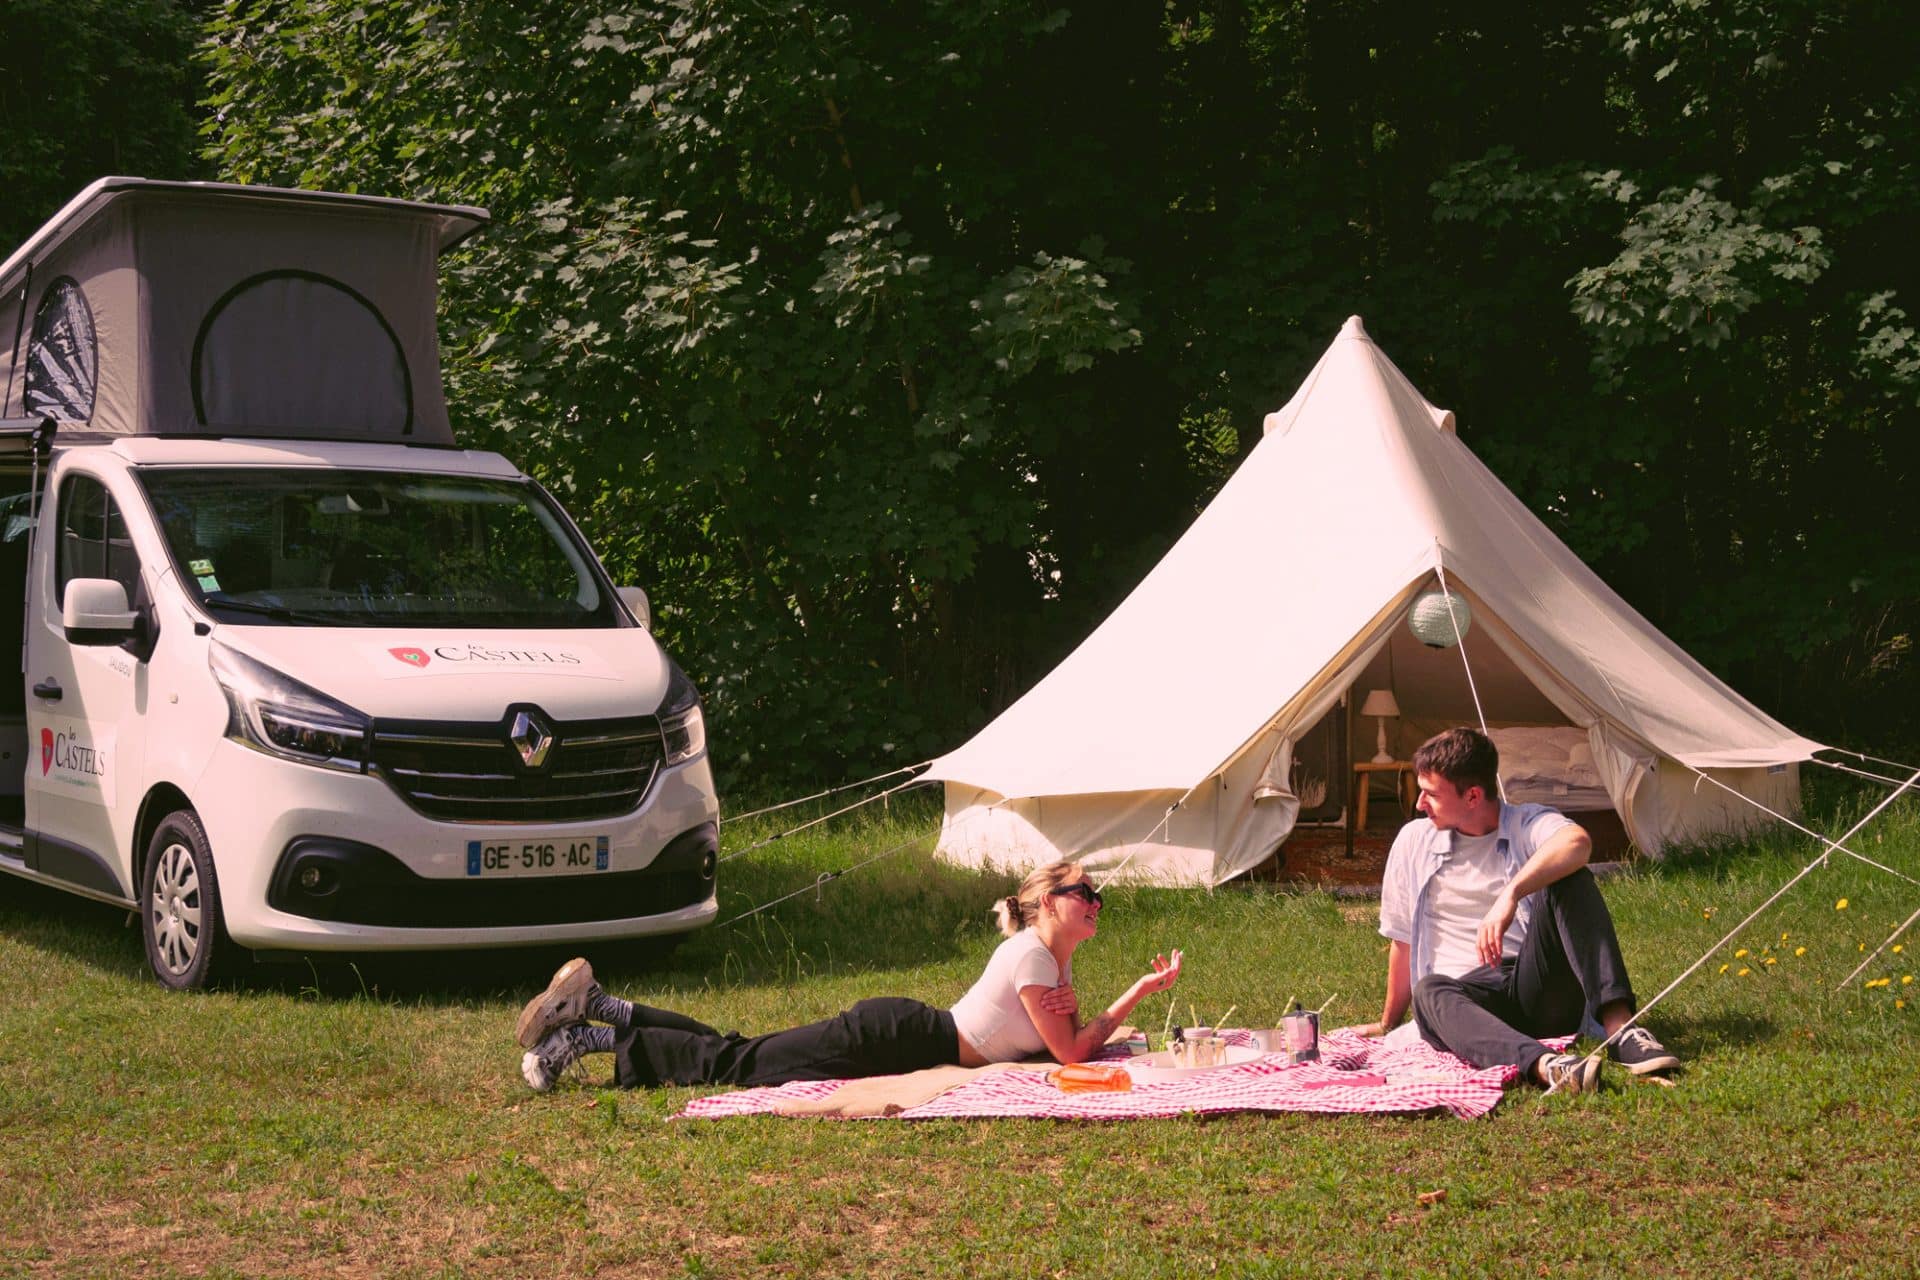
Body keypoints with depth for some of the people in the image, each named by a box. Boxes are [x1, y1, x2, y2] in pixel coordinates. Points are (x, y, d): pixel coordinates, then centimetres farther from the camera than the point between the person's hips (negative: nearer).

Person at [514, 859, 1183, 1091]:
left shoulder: (1056, 958, 15)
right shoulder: (1030, 953, -15)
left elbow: (1081, 1034, 15)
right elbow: (1072, 1053, -15)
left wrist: (1142, 991, 6)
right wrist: (1142, 990, -9)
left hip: (907, 1031, 8)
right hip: (897, 1036, -8)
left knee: (738, 1056, 7)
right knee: (736, 1063, -10)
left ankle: (599, 1007, 5)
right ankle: (589, 1037, -7)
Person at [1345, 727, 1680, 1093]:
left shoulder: (1528, 824, 2)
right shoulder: (1414, 841, 12)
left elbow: (1578, 842, -24)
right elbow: (1403, 941, 21)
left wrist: (1511, 894, -37)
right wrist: (1387, 1024, 26)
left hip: (1540, 992, -1)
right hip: (1469, 994, 1)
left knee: (1570, 881, -24)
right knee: (1429, 991, -36)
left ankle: (1621, 1029, -38)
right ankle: (1544, 1064, -62)